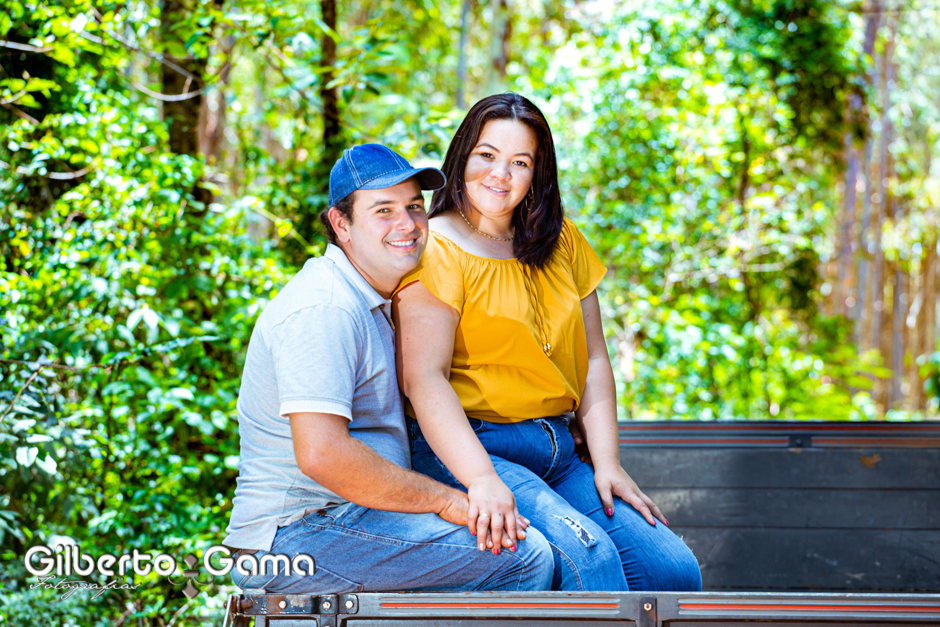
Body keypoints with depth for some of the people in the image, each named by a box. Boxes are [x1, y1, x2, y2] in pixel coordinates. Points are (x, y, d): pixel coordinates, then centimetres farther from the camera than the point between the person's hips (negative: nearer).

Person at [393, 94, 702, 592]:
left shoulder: (560, 242, 17)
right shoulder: (436, 249, -5)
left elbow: (593, 360, 14)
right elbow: (423, 378, -15)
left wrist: (607, 464, 1)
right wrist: (481, 479, -27)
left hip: (557, 453, 7)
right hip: (458, 451, -7)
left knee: (675, 571, -11)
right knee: (587, 556, -29)